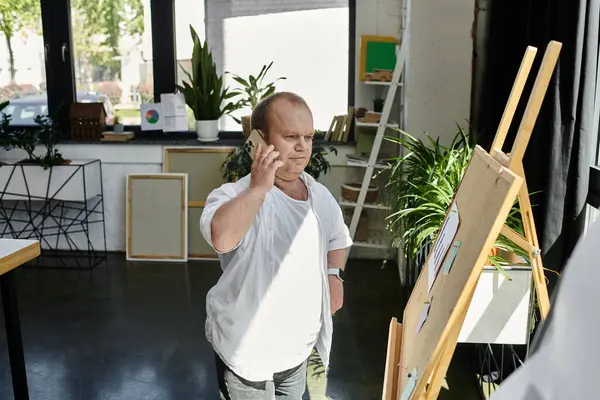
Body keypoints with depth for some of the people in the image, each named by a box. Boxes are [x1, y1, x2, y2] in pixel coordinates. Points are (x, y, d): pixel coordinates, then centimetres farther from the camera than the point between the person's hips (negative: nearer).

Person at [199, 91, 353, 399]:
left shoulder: (321, 196, -1)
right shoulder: (234, 195, -22)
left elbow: (337, 239, 18)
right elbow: (223, 239, -46)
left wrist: (332, 273, -1)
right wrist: (259, 186, -35)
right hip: (247, 350, -6)